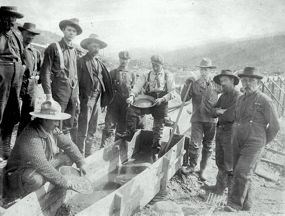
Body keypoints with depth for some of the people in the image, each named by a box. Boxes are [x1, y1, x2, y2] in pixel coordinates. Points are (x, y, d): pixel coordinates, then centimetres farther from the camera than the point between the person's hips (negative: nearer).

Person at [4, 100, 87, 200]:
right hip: (20, 172, -8)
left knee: (68, 157, -4)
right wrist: (64, 182, -31)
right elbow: (42, 166, -36)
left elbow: (68, 144, 1)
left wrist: (81, 162, -6)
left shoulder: (52, 129, -8)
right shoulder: (31, 137, -33)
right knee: (36, 179, -40)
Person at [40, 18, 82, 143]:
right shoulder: (54, 47, -2)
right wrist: (48, 95, -12)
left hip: (73, 92, 6)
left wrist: (77, 95, 13)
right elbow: (45, 72, -6)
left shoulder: (74, 51, 15)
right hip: (59, 91, -5)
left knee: (71, 127, 9)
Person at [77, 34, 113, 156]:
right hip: (86, 99, -6)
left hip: (96, 99, 6)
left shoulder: (99, 63, 15)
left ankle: (88, 154, 25)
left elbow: (105, 81, 12)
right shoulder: (82, 61, -3)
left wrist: (104, 100, 5)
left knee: (92, 130, 13)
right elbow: (77, 81, -8)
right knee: (83, 130, -3)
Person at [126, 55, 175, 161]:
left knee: (158, 130, 1)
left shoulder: (168, 76, 8)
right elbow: (137, 86, -5)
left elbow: (172, 93, 2)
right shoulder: (146, 76, 11)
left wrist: (162, 99, -17)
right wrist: (132, 96, -26)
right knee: (131, 110, -24)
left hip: (161, 104, -1)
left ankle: (155, 154, 16)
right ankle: (130, 134, -7)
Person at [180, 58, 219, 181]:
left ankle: (202, 169, 27)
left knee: (208, 146, 11)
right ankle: (191, 166, 8)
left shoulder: (215, 85, 7)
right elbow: (184, 98, -6)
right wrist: (187, 84, -16)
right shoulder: (194, 84, 3)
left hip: (211, 120, 2)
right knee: (195, 144, -13)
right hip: (197, 119, -2)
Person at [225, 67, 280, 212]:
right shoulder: (240, 100, 12)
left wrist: (263, 142, 6)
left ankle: (235, 203, -6)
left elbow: (274, 126, -1)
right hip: (237, 142, 6)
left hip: (254, 143, -6)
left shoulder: (264, 101, -6)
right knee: (239, 173, 9)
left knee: (242, 172, -15)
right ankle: (246, 203, 24)